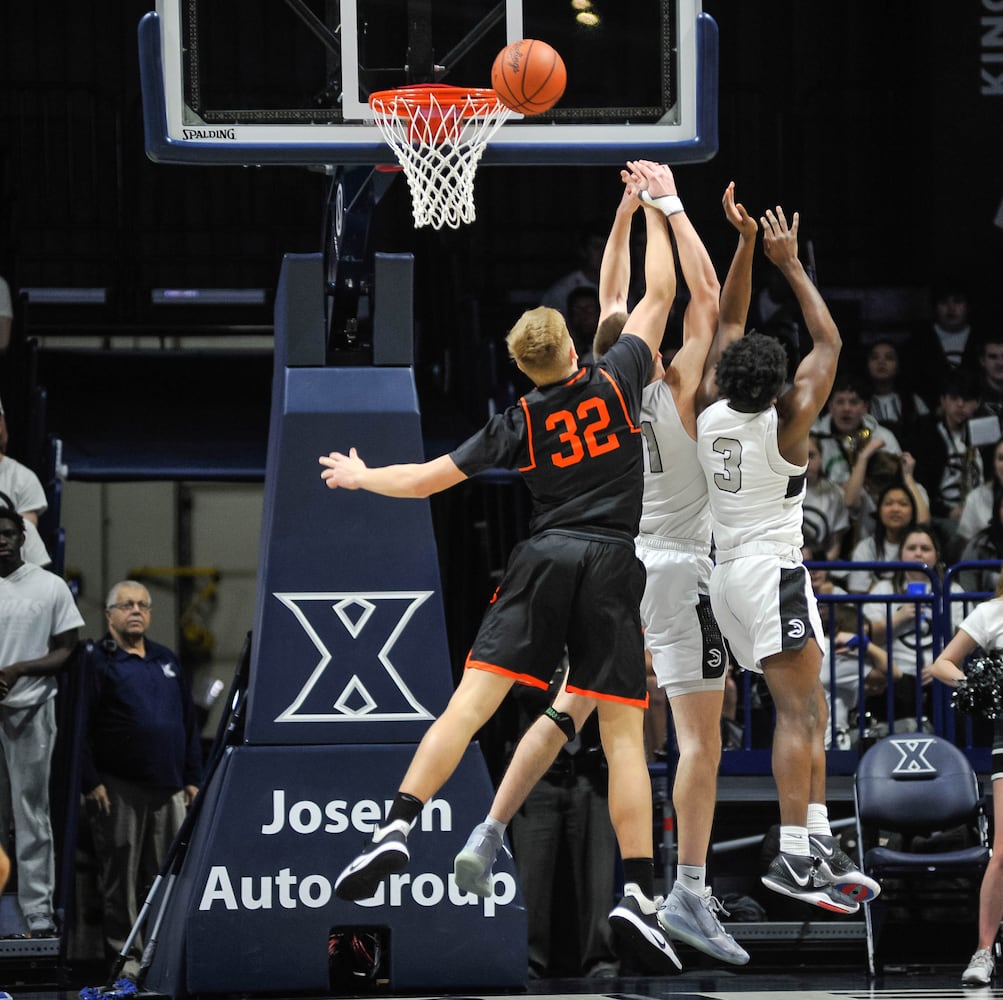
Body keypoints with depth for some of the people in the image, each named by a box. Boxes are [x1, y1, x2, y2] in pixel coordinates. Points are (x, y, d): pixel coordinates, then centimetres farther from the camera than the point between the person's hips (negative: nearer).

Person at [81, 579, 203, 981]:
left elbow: (188, 723, 21)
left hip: (169, 789, 5)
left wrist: (192, 778, 14)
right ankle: (124, 955, 1)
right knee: (120, 875, -3)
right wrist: (90, 782, -13)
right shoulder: (98, 662, 0)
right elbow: (80, 728, -6)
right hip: (118, 789, -5)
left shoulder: (166, 661, 18)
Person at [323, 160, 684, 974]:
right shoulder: (616, 382, 4)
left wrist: (361, 477, 30)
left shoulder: (519, 425, 7)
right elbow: (660, 295, 13)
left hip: (544, 562, 0)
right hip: (613, 569, 0)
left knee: (471, 701, -7)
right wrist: (660, 204, 22)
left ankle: (398, 830, -23)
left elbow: (429, 479, 12)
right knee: (623, 733, -3)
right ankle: (639, 898, -11)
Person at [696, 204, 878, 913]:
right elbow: (829, 343, -2)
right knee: (799, 711, -11)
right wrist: (790, 265, 1)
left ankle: (820, 842, 7)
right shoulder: (786, 424, -11)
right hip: (773, 568, -8)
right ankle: (795, 856, -20)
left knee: (810, 711, 11)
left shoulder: (709, 418, 4)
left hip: (729, 574, 8)